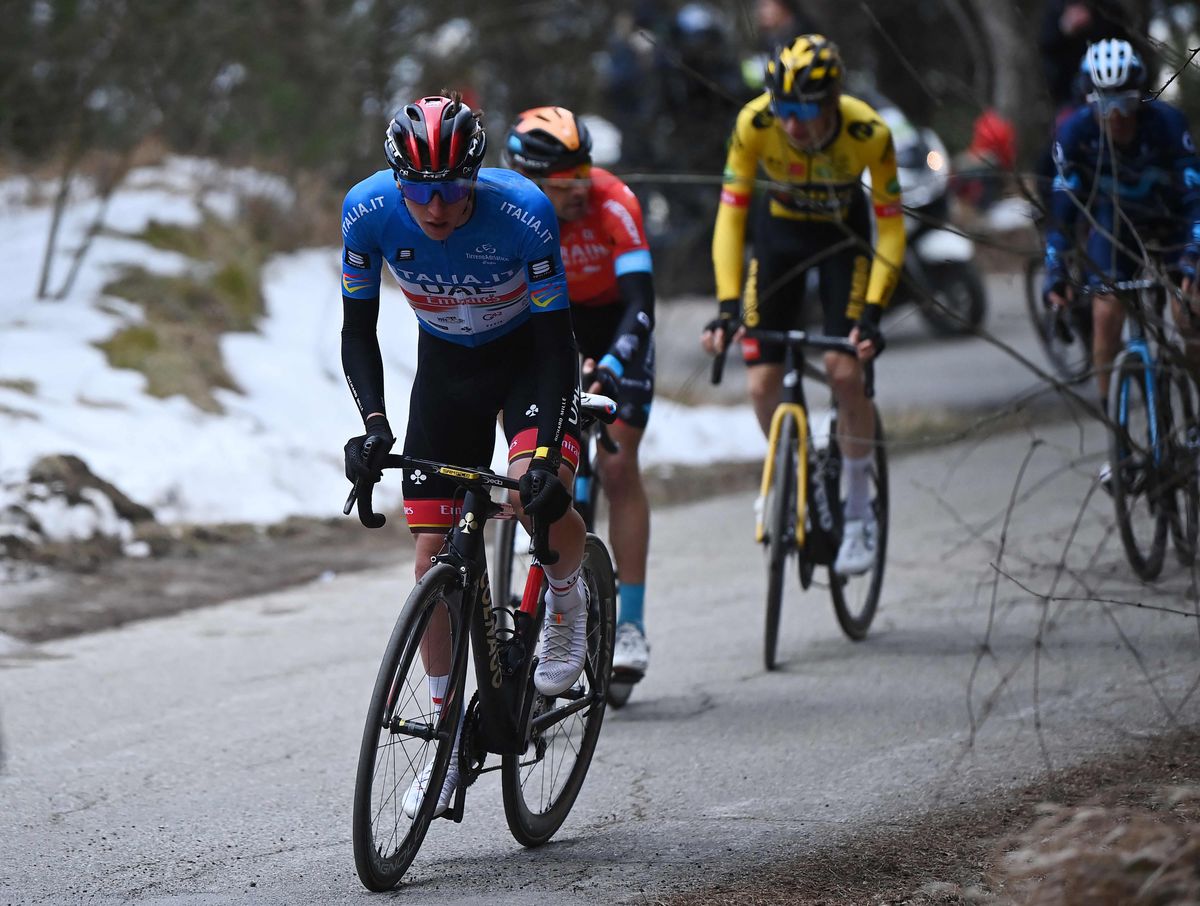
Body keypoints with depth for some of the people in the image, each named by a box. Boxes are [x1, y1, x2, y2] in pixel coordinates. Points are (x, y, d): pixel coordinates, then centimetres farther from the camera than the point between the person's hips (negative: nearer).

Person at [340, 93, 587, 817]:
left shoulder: (523, 213, -32)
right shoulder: (368, 212, -24)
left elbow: (557, 340, -25)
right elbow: (359, 330, -12)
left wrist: (545, 452, -36)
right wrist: (373, 423, -27)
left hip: (529, 356, -3)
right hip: (446, 364, 3)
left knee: (538, 492, -32)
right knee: (434, 553, -3)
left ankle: (567, 594, 2)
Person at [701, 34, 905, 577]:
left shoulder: (869, 134, -31)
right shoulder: (755, 123, -29)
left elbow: (891, 227, -24)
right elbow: (730, 213, -24)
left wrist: (872, 312, -33)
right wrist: (727, 306, -32)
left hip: (843, 236, -2)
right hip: (780, 232, 2)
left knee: (845, 371, -18)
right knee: (762, 381, -8)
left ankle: (858, 513, -1)